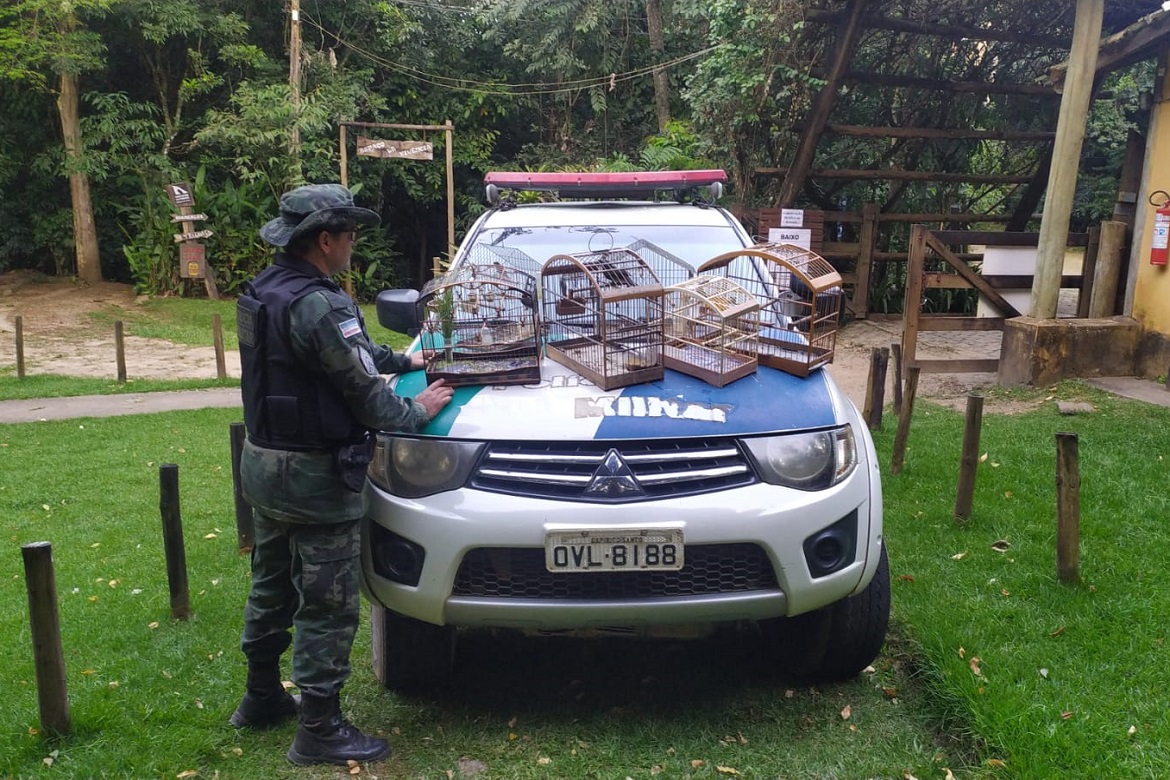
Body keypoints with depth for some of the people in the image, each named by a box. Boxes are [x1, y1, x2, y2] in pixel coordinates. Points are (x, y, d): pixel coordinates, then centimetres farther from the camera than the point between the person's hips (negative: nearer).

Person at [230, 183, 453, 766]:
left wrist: (402, 360, 23)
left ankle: (262, 698, 39)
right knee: (327, 606, 3)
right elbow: (363, 391, -19)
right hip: (313, 477, -10)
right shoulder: (316, 305, -24)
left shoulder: (265, 289, 7)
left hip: (263, 462, 10)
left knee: (272, 586, 23)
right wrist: (417, 411, -2)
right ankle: (319, 730, 14)